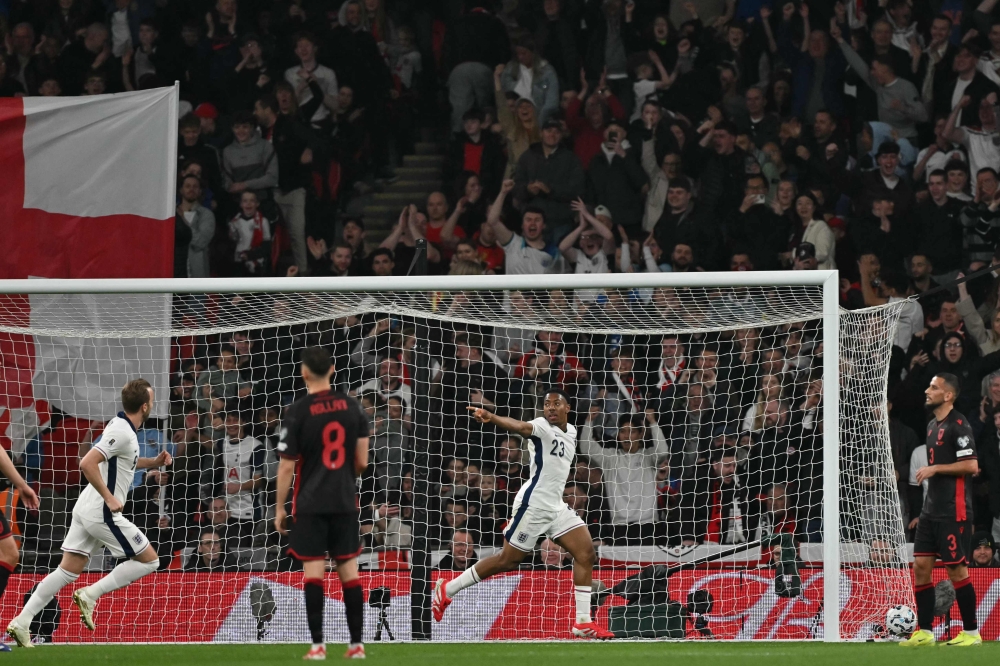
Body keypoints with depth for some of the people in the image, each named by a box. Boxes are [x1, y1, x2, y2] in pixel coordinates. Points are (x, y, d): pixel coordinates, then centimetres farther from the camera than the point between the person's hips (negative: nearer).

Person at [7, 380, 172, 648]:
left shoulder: (121, 426, 12)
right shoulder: (122, 432, -18)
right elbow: (87, 464, -26)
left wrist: (153, 463, 21)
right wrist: (109, 498, -21)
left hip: (86, 510, 9)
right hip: (102, 513, -9)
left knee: (69, 570, 7)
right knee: (149, 560, 0)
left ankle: (21, 622, 0)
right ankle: (90, 595, -5)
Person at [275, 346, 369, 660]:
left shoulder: (298, 413, -9)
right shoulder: (352, 407, 2)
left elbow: (287, 467, -7)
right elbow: (362, 461, 5)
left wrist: (280, 508, 2)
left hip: (310, 504, -3)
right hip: (345, 502, 3)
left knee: (313, 571, -3)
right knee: (348, 569, 8)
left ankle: (317, 644, -8)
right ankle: (356, 643, 7)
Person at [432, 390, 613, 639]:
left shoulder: (571, 431, 12)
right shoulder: (542, 426, -13)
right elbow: (520, 427, -35)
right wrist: (491, 418, -55)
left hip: (557, 506, 8)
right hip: (533, 504, -8)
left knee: (586, 553, -2)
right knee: (508, 560, -4)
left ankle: (583, 622, 1)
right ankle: (447, 589, 11)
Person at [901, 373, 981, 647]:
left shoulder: (958, 424, -12)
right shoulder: (932, 425, 15)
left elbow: (971, 465, -19)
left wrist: (935, 469, -16)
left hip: (954, 511, -9)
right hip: (932, 509, 9)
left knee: (957, 569, -4)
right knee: (920, 565, 4)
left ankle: (971, 632, 4)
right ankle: (924, 632, 7)